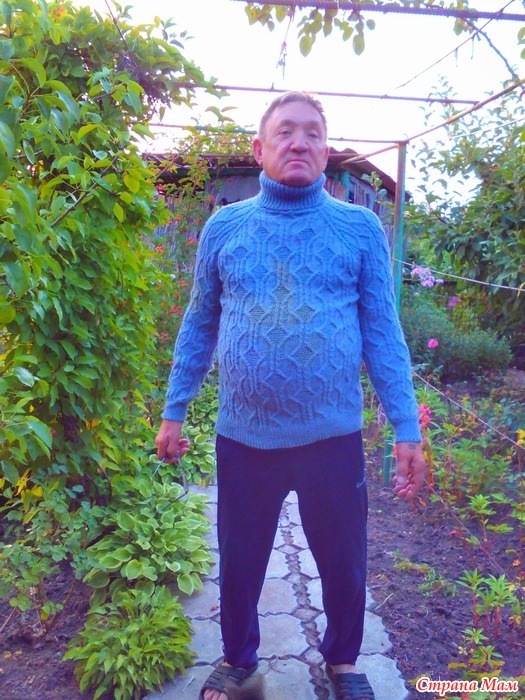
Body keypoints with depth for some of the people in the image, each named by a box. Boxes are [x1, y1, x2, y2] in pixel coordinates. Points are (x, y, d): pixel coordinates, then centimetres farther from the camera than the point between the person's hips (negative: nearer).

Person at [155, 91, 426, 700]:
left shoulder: (361, 228, -1)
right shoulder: (223, 227, 2)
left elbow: (382, 333, -1)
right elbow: (199, 326, 7)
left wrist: (407, 431, -4)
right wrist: (173, 411, 6)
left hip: (334, 438, 0)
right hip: (243, 439, 1)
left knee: (344, 563, 18)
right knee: (239, 564, 18)